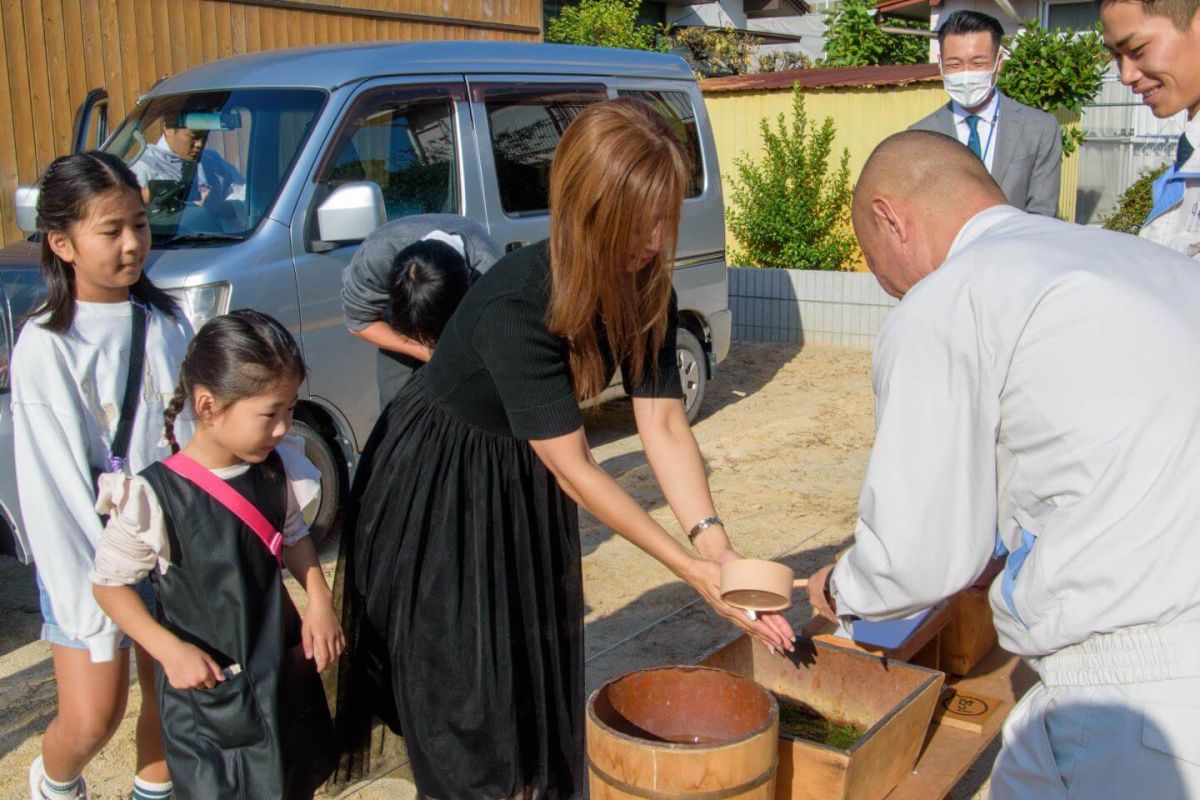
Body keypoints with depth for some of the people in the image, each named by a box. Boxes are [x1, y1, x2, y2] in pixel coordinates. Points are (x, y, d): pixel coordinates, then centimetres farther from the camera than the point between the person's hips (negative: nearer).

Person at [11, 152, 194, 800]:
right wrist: (94, 599, -17)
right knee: (91, 718, -1)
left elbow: (198, 430, 6)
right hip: (86, 551, -4)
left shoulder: (166, 322, 1)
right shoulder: (45, 345, -13)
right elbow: (53, 479, -15)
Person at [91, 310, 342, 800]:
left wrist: (319, 601, -6)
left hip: (284, 664, 5)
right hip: (207, 683, -5)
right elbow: (108, 583, -11)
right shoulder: (155, 497, -23)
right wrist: (170, 650, -20)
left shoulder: (277, 470, -8)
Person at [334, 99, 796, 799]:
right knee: (461, 682, 5)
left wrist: (715, 542, -27)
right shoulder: (516, 306, -35)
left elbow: (664, 423, -14)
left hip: (525, 480, 6)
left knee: (536, 661, 18)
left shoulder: (646, 292, -14)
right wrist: (689, 568, -28)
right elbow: (574, 467, -30)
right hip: (436, 486, -6)